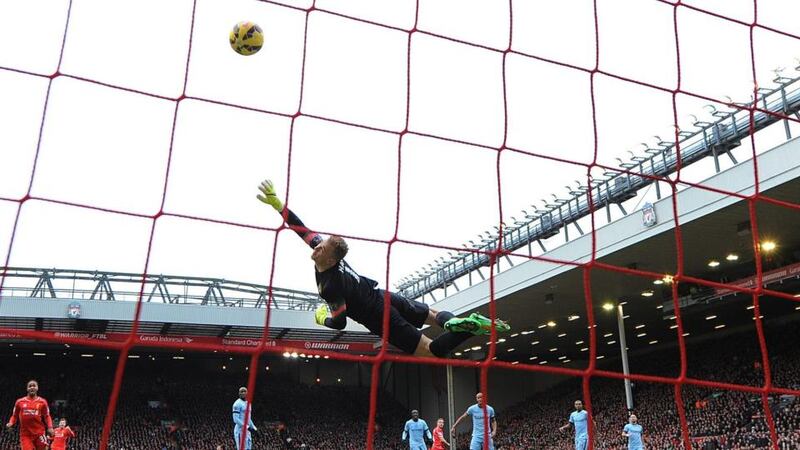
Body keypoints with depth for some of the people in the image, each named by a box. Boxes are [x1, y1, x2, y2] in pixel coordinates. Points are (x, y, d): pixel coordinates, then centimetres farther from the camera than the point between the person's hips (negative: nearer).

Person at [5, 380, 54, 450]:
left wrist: (50, 427, -9)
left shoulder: (42, 402, 4)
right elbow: (15, 416, 14)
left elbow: (47, 416, 6)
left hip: (39, 433, 0)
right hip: (25, 434, 0)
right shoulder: (20, 402, 7)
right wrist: (10, 423, -6)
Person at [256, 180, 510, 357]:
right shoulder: (326, 251, -10)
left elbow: (340, 323, -20)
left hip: (381, 319, -7)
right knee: (432, 315, 31)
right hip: (384, 296, 8)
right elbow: (302, 229, 0)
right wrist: (277, 203, -6)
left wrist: (322, 319, 2)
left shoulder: (330, 287, -30)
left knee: (433, 351, 1)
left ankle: (470, 329, -17)